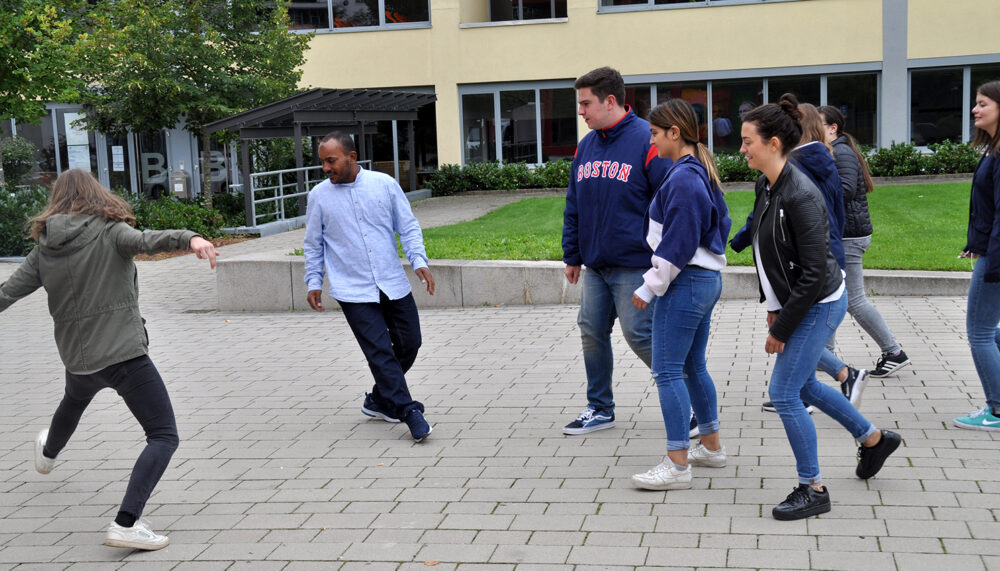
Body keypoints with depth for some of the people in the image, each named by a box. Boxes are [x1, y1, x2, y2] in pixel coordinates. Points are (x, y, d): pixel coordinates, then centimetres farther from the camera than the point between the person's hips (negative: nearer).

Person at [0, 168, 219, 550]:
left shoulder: (44, 248, 6)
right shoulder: (109, 231, -8)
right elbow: (144, 241, -29)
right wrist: (190, 239, -46)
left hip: (76, 357, 7)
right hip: (124, 354, -7)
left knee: (75, 400, 40)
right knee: (164, 436, -4)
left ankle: (47, 454, 71)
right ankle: (126, 525, -18)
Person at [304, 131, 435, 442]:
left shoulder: (384, 184, 1)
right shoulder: (319, 195, 1)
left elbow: (408, 226, 6)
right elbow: (313, 244, 11)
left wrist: (419, 261, -6)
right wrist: (313, 282, 8)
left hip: (394, 284, 3)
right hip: (353, 291, -2)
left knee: (409, 342, 7)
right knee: (380, 352, -10)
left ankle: (380, 399, 26)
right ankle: (407, 410, -2)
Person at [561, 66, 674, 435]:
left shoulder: (646, 141, -12)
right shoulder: (586, 146, 10)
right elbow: (574, 207, 17)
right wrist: (572, 255, 16)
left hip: (633, 264, -7)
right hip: (595, 265, 7)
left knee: (639, 333, -6)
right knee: (592, 331, 10)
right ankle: (599, 409, 24)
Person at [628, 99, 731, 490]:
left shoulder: (683, 179, -18)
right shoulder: (701, 173, 14)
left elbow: (677, 244, -21)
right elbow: (721, 222, 21)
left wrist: (649, 287, -14)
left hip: (685, 283, -11)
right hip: (707, 280, 11)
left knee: (667, 371, -8)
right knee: (693, 367, 19)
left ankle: (677, 465, -6)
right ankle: (712, 447, 29)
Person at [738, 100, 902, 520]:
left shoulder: (801, 197, -26)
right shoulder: (766, 185, 2)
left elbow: (813, 274, -26)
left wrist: (781, 329, -20)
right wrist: (772, 307, 10)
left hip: (819, 305, -10)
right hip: (795, 302, 10)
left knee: (783, 393, -7)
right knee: (802, 384, 21)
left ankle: (812, 489, 8)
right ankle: (874, 439, 41)